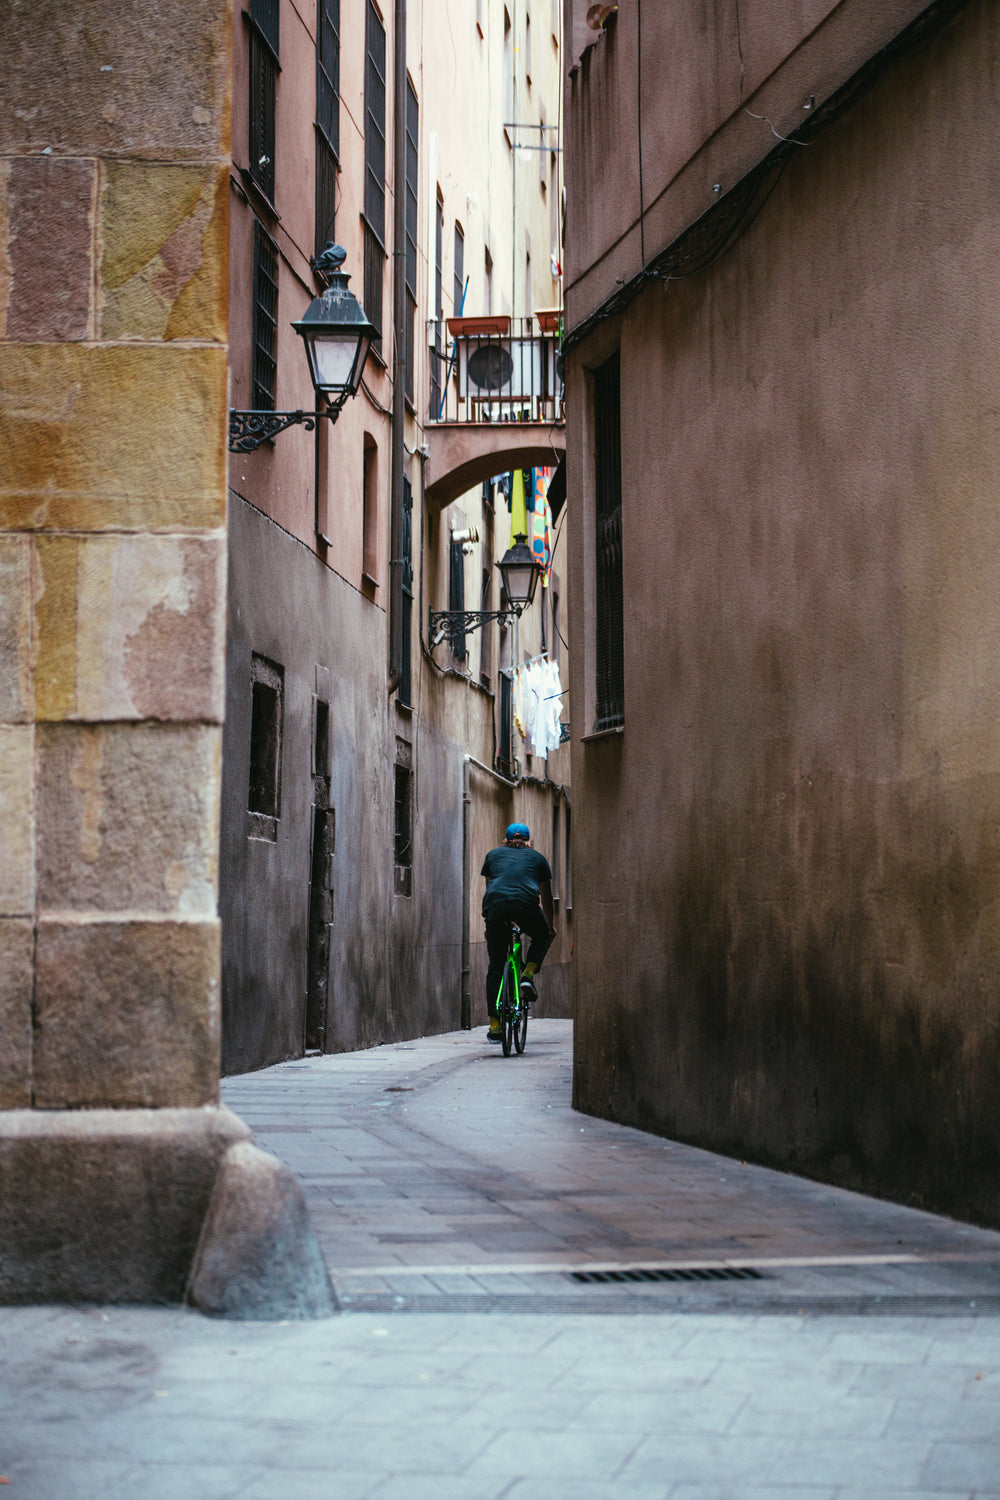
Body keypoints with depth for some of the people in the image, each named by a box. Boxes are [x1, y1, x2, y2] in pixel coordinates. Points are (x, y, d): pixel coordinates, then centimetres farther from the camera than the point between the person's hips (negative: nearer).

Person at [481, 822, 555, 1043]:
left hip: (495, 905, 1)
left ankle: (494, 1025, 6)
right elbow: (546, 896, 31)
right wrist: (550, 926, 44)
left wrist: (489, 925, 39)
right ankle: (528, 974, 5)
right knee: (542, 937, 32)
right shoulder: (537, 857, 25)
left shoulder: (493, 855, 27)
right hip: (527, 904, -1)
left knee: (496, 965, 11)